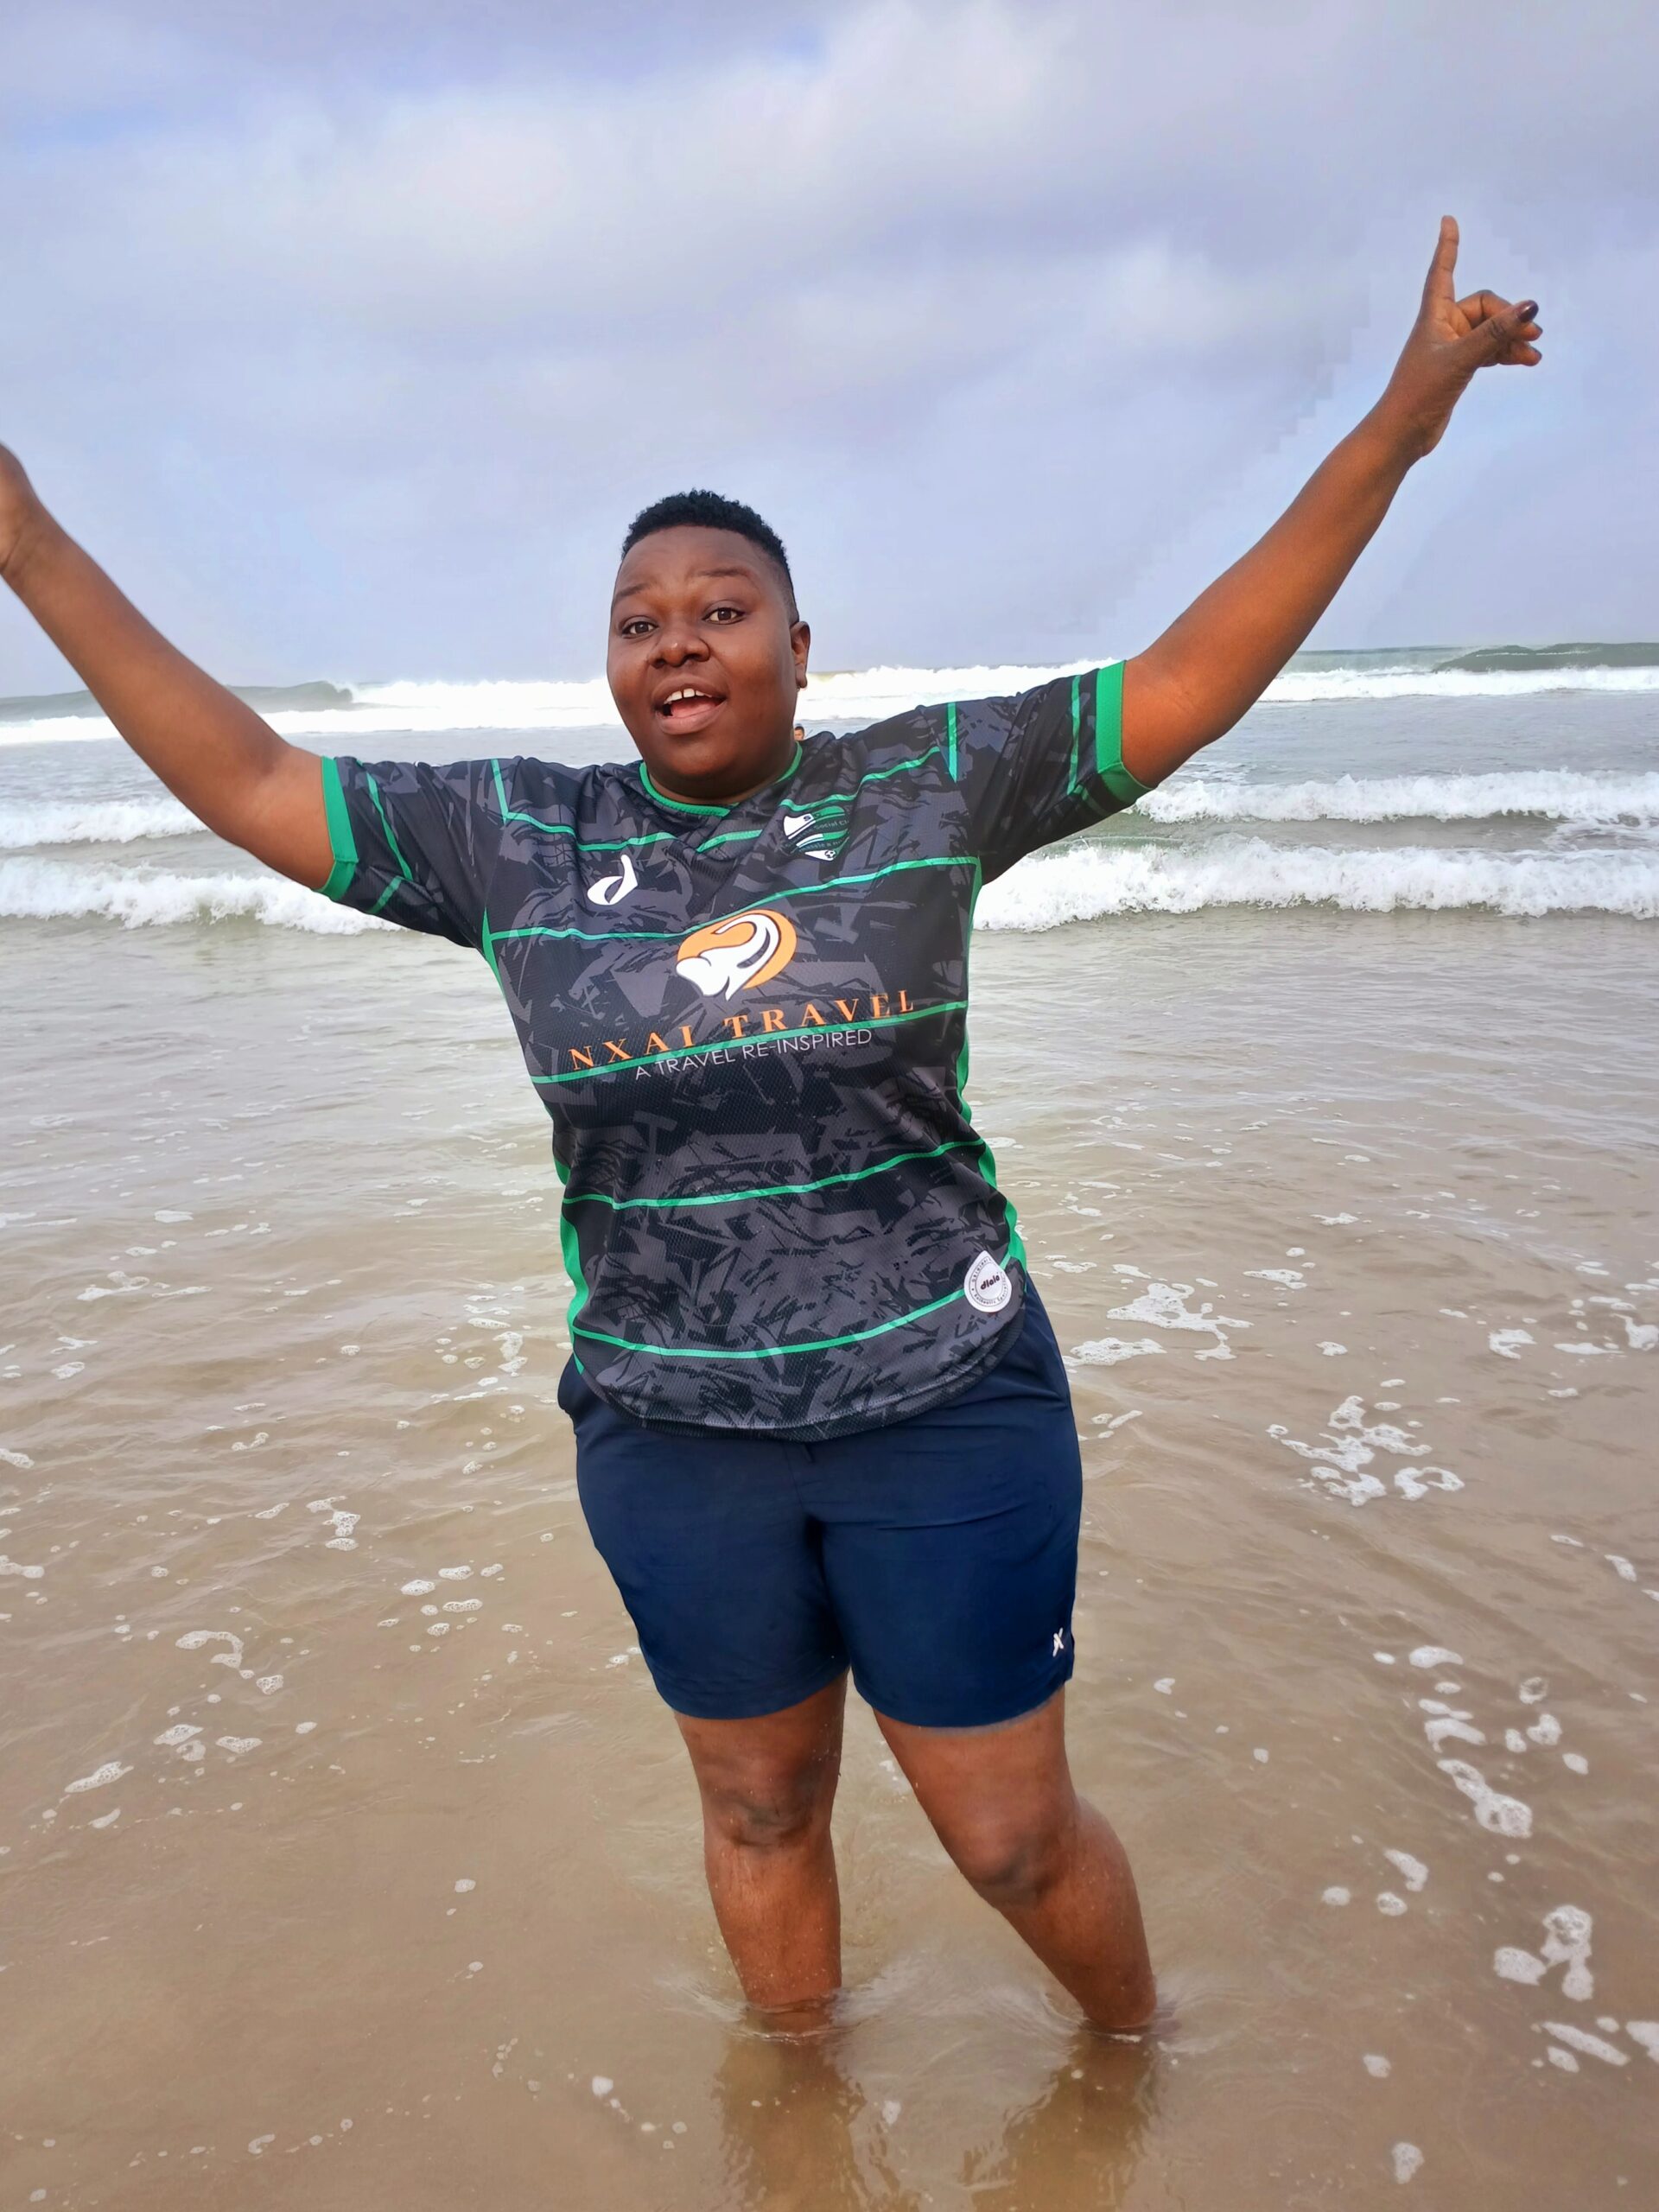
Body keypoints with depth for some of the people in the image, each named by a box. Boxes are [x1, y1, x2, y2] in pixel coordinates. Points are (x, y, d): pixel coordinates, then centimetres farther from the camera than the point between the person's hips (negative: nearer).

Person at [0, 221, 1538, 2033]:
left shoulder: (921, 788, -4)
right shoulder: (513, 839, 0)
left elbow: (1189, 684, -3)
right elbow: (245, 781, 5)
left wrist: (1398, 426, -4)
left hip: (948, 1415, -2)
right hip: (673, 1438, 2)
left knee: (1012, 1836, 13)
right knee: (760, 1814, 22)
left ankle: (1133, 2055, 47)